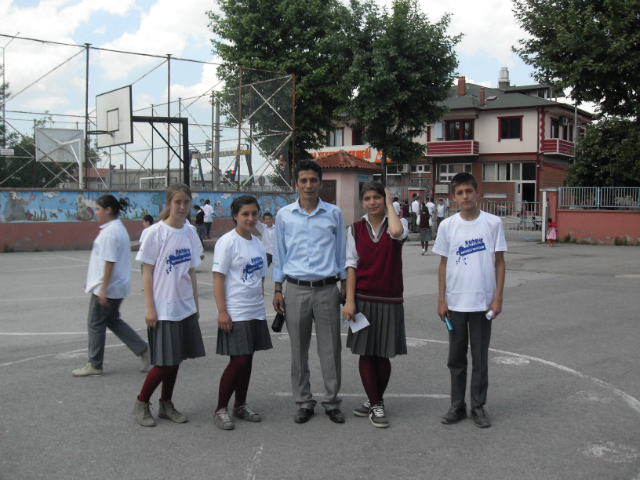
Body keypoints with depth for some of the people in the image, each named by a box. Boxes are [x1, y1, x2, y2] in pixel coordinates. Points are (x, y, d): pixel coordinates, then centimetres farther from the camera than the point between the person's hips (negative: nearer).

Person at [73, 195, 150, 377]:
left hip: (107, 288, -10)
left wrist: (103, 289, -22)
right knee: (113, 320, 18)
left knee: (96, 324, 3)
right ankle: (143, 349, 15)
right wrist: (93, 281, 24)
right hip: (118, 287, 10)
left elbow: (109, 262, -23)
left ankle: (94, 365, 15)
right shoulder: (118, 228, 12)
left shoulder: (110, 232, -19)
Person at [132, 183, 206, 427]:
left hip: (185, 307, 6)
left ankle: (166, 405, 26)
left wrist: (195, 304, 13)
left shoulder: (190, 233, 6)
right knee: (164, 363, -3)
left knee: (175, 360, 11)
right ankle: (140, 404, 17)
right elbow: (147, 272, -9)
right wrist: (149, 308, -13)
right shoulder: (156, 232, -10)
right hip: (163, 308, -5)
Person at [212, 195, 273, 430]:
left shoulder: (258, 243, 12)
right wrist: (222, 311, -17)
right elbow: (218, 278, -12)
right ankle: (220, 410, 7)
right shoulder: (228, 241, -9)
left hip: (255, 312, 7)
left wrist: (261, 305, 17)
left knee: (247, 360, 11)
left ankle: (240, 405, 26)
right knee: (238, 361, -7)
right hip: (235, 312, -7)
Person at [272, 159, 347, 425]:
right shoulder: (284, 215, 5)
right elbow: (279, 254, 9)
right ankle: (304, 402, 20)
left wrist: (344, 284, 9)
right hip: (296, 290, 1)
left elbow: (341, 251, 11)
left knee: (330, 349, 3)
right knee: (298, 350, 7)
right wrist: (277, 290, 6)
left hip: (327, 289, 0)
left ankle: (332, 402, 17)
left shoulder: (334, 213, 4)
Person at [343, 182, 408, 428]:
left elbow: (397, 232, -26)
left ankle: (376, 400, 26)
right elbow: (351, 265, 2)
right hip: (363, 299, 1)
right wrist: (350, 301, -5)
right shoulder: (356, 229, 5)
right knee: (366, 353, 4)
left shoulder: (397, 223, 1)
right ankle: (375, 404, 18)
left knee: (383, 355, 6)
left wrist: (389, 205, -10)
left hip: (389, 300, -1)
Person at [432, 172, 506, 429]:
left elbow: (499, 262, 0)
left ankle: (478, 407, 20)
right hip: (455, 302, 2)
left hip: (483, 302, -2)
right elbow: (444, 264, 6)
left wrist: (497, 298, -5)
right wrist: (441, 300, 2)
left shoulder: (493, 223, -3)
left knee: (480, 358, 8)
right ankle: (457, 406, 22)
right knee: (456, 357, 10)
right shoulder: (447, 226, 1)